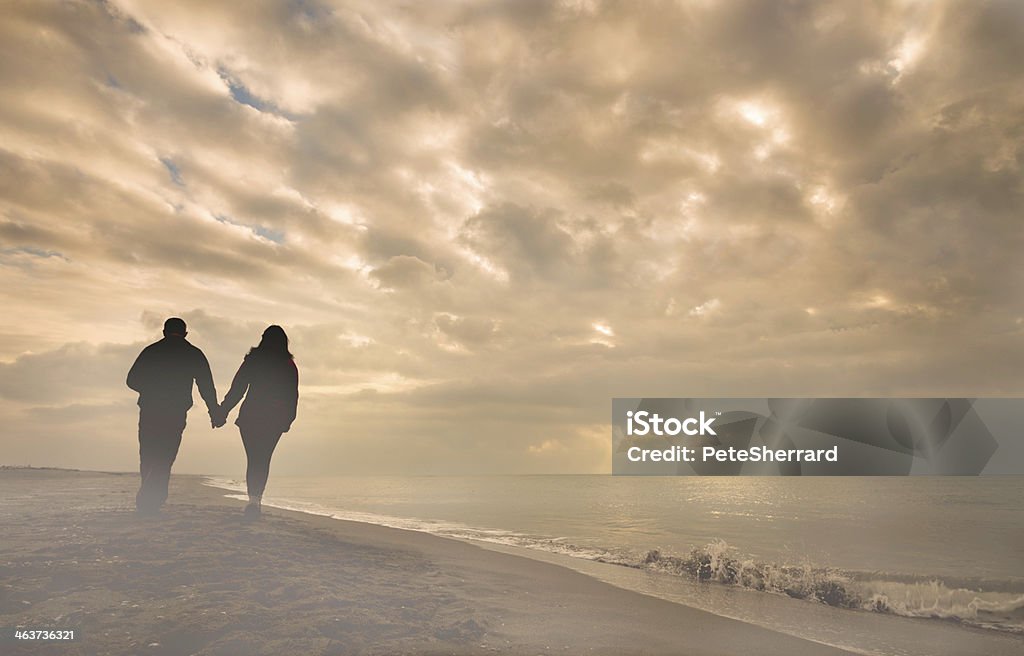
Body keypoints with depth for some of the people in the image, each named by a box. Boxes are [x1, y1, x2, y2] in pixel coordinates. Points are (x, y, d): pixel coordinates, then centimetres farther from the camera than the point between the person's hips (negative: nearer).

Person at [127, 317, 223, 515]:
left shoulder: (150, 350, 10)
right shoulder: (194, 354, 5)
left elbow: (132, 380, 9)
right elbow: (207, 387, 3)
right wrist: (215, 414, 10)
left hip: (148, 412, 2)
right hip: (175, 415, -2)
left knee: (148, 459, 14)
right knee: (163, 461, -1)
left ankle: (149, 499, 18)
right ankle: (148, 501, -14)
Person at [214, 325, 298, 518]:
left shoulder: (252, 361, -1)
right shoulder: (289, 366, 1)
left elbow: (237, 389, -2)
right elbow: (293, 396, 3)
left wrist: (223, 412, 5)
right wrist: (288, 420, 14)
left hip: (250, 418, 0)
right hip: (275, 421, 1)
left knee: (253, 460, 7)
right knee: (263, 461, 9)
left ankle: (254, 499, -7)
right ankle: (256, 500, 0)